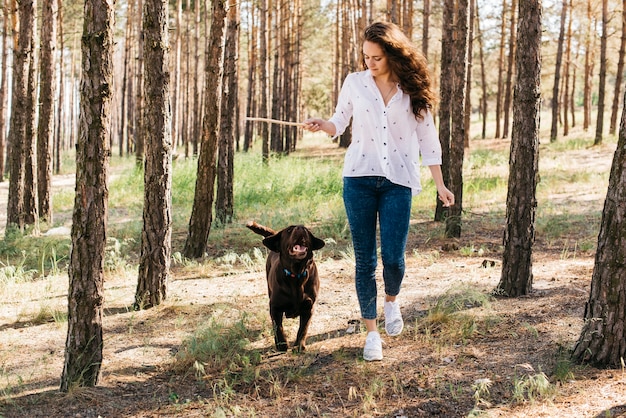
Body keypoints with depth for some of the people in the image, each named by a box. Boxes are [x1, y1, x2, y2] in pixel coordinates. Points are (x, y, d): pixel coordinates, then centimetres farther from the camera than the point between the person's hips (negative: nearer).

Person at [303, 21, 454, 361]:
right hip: (359, 179, 1)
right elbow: (339, 123, 11)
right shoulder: (354, 82, 4)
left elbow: (427, 139, 7)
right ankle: (372, 332, 12)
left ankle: (392, 301, 27)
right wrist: (320, 126, -12)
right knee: (365, 259, 1)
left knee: (393, 257, -7)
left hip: (398, 182, -1)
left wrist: (440, 184, 4)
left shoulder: (412, 90, 3)